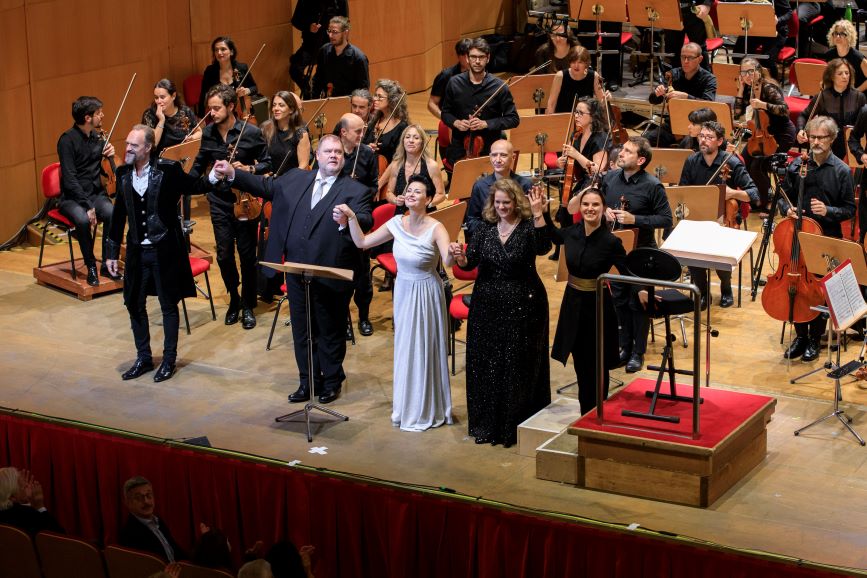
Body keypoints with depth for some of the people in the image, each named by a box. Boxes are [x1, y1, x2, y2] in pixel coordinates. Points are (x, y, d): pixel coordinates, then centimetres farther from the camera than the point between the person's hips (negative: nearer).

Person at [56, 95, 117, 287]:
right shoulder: (68, 140, -12)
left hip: (96, 193, 5)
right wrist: (87, 206, -26)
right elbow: (70, 179, -18)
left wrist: (110, 155, -7)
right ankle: (91, 267, -15)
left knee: (113, 214, -28)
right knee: (83, 219, -36)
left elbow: (106, 171, 15)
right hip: (72, 197, -5)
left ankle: (108, 264, -12)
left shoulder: (98, 137, 7)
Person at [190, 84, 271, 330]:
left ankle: (247, 305, 19)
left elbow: (267, 164, -2)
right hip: (219, 202, 3)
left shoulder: (251, 132, -10)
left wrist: (249, 169, -20)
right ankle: (234, 298, 25)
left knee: (247, 255, 5)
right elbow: (200, 164, 15)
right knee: (224, 255, 4)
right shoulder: (208, 133, 1)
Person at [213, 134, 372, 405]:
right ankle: (309, 380, 27)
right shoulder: (295, 178, 9)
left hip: (331, 275, -4)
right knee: (302, 329, 14)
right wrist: (233, 174, 10)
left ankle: (332, 381, 26)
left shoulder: (355, 190, -6)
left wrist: (348, 220, -41)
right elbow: (266, 186, 18)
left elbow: (367, 221, -20)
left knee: (331, 331, 9)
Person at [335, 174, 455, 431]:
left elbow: (448, 261, -35)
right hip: (403, 291, 5)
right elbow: (362, 242, 1)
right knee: (404, 347, 15)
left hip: (426, 293, -5)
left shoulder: (436, 228, -19)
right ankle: (406, 406, 30)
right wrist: (351, 217, -10)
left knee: (424, 348, 5)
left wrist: (452, 254, -57)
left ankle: (426, 410, 21)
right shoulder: (396, 223, -5)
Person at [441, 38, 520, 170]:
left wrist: (486, 124, -12)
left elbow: (513, 119, 0)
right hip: (459, 149, 2)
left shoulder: (498, 87, -4)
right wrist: (455, 122, -6)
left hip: (490, 149, -2)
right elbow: (445, 113, 16)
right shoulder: (455, 83, 4)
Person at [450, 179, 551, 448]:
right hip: (487, 306, 4)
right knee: (485, 364, 7)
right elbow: (470, 262, 0)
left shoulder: (528, 227, -7)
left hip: (522, 306, -4)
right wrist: (460, 257, -22)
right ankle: (487, 424, 18)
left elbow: (543, 247, -27)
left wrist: (537, 214, -36)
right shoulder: (485, 229, 5)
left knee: (518, 365, 1)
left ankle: (516, 425, 11)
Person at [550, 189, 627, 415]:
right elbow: (550, 234, 19)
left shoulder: (611, 242, -17)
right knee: (580, 364, 13)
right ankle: (585, 415, 26)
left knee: (596, 367, 6)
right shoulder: (570, 233, -3)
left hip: (598, 307, -4)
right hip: (573, 304, 4)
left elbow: (627, 273, -15)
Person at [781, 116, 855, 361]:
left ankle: (814, 339, 15)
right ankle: (801, 335, 17)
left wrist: (828, 211, -19)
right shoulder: (797, 165, 1)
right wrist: (787, 209, -9)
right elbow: (784, 195, 13)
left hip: (827, 239, -2)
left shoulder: (842, 171, -4)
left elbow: (849, 210, -1)